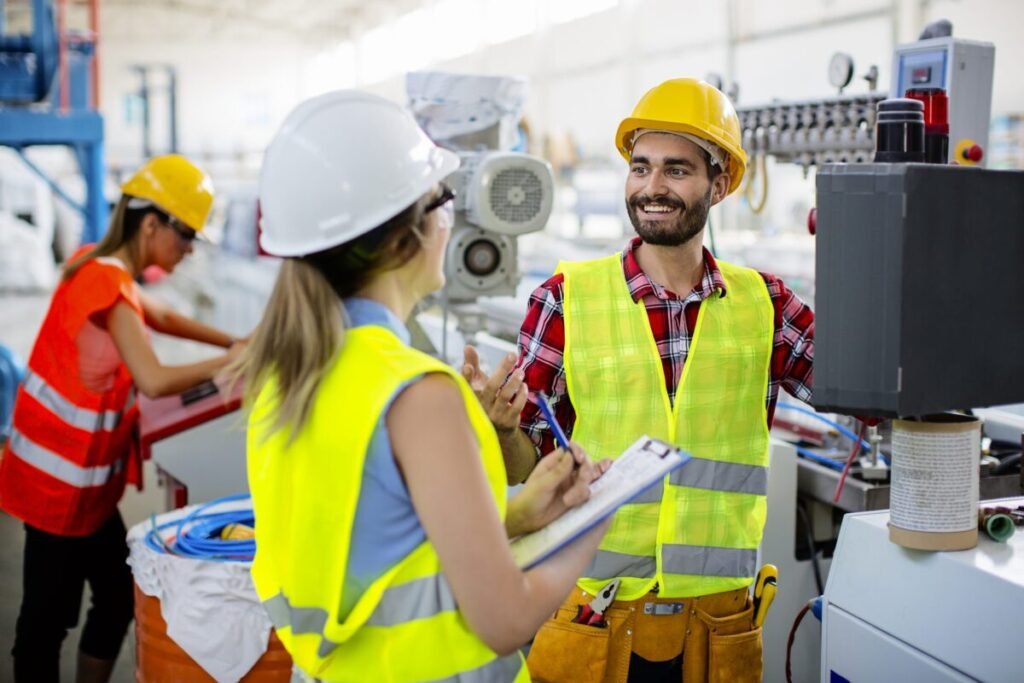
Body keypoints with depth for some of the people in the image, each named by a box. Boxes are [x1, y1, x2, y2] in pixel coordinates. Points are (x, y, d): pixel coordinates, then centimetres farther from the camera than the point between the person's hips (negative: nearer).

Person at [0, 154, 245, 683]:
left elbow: (161, 318, 20)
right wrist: (231, 362, -21)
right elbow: (155, 381, -32)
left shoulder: (102, 267, 6)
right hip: (61, 478, -9)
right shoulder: (109, 282, -22)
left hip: (80, 475, 9)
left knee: (118, 596, 17)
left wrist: (235, 343, 9)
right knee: (49, 615, 2)